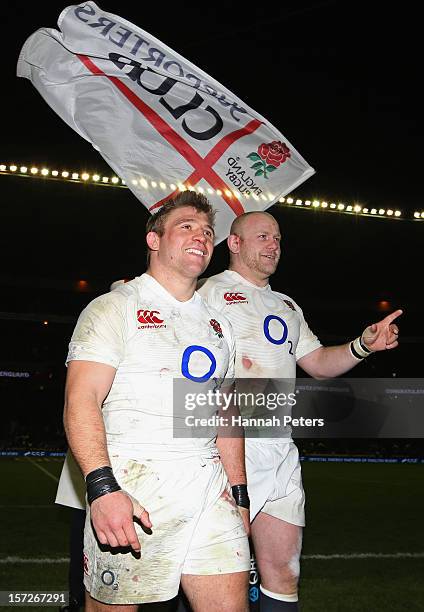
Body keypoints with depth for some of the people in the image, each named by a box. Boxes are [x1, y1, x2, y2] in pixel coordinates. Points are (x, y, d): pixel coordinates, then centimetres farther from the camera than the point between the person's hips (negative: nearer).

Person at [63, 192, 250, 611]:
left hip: (210, 485, 5)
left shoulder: (217, 325, 18)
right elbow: (81, 403, -12)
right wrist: (102, 487, -23)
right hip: (131, 482, -5)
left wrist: (238, 493, 14)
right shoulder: (115, 308, -1)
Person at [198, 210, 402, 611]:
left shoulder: (286, 306, 23)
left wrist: (364, 345, 8)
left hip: (281, 450, 7)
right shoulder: (213, 291, 0)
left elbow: (318, 364, 24)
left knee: (283, 574, 11)